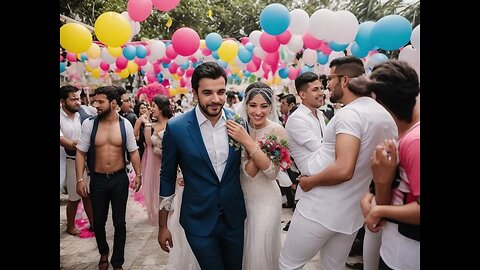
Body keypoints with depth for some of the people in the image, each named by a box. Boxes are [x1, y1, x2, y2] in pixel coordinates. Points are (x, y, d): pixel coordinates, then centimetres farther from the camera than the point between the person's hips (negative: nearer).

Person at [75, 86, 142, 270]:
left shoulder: (125, 124, -4)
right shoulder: (89, 123, -6)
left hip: (120, 179, 0)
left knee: (119, 222, 8)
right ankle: (103, 253, 44)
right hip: (97, 180, 0)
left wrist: (138, 174, -1)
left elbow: (133, 151, 3)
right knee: (98, 222, 13)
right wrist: (79, 179, -8)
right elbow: (80, 153, -2)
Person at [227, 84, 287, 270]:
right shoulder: (240, 129, -6)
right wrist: (261, 146, -28)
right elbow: (248, 172, -13)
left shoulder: (277, 131, -14)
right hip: (241, 197, 4)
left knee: (261, 250, 9)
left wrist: (247, 141, -30)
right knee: (241, 248, 19)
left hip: (265, 200, -3)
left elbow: (273, 172, -25)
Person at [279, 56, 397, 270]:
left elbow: (343, 170, -30)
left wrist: (309, 181, -14)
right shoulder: (386, 116, 8)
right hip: (352, 214, 8)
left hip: (320, 210, -8)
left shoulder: (349, 114, -19)